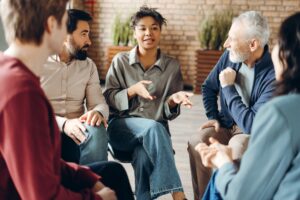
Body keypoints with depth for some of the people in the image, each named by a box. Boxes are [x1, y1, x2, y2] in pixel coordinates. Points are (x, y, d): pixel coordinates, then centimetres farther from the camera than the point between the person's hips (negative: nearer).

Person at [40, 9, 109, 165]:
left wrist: (98, 112, -21)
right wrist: (63, 124, -26)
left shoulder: (89, 66, 13)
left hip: (75, 132, 3)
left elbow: (99, 103, 6)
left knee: (96, 131, -32)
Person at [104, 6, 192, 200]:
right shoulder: (120, 61, 6)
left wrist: (173, 100, -16)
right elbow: (108, 98, 3)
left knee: (144, 156, -37)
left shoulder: (172, 66, 8)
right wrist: (133, 90, -15)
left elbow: (169, 112, 9)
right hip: (121, 127, -1)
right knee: (154, 127, -35)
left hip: (156, 130, 1)